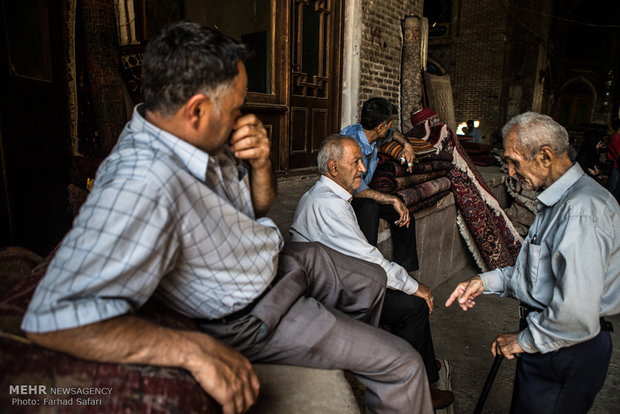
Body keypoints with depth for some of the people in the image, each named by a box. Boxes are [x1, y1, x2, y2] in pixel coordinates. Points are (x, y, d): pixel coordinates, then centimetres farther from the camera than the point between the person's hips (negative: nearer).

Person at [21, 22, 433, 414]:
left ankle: (357, 362, 54)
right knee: (404, 366, -2)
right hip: (255, 316, -8)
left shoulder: (206, 140, -9)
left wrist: (260, 163, -18)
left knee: (371, 280, 28)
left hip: (279, 261, 9)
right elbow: (54, 317, -41)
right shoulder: (143, 182, -38)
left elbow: (259, 208, 4)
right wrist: (197, 349, -43)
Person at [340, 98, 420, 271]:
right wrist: (393, 200, -36)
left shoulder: (372, 135, -2)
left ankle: (403, 270, 3)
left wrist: (406, 143, 5)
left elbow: (391, 133, 25)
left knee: (404, 212, -5)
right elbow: (356, 189, -39)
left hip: (363, 194, 9)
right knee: (369, 207, -38)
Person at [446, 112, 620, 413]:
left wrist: (525, 341, -15)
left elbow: (577, 317, -31)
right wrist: (487, 281, 5)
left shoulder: (580, 212, -27)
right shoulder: (559, 200, 8)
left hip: (567, 353, -9)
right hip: (550, 343, 9)